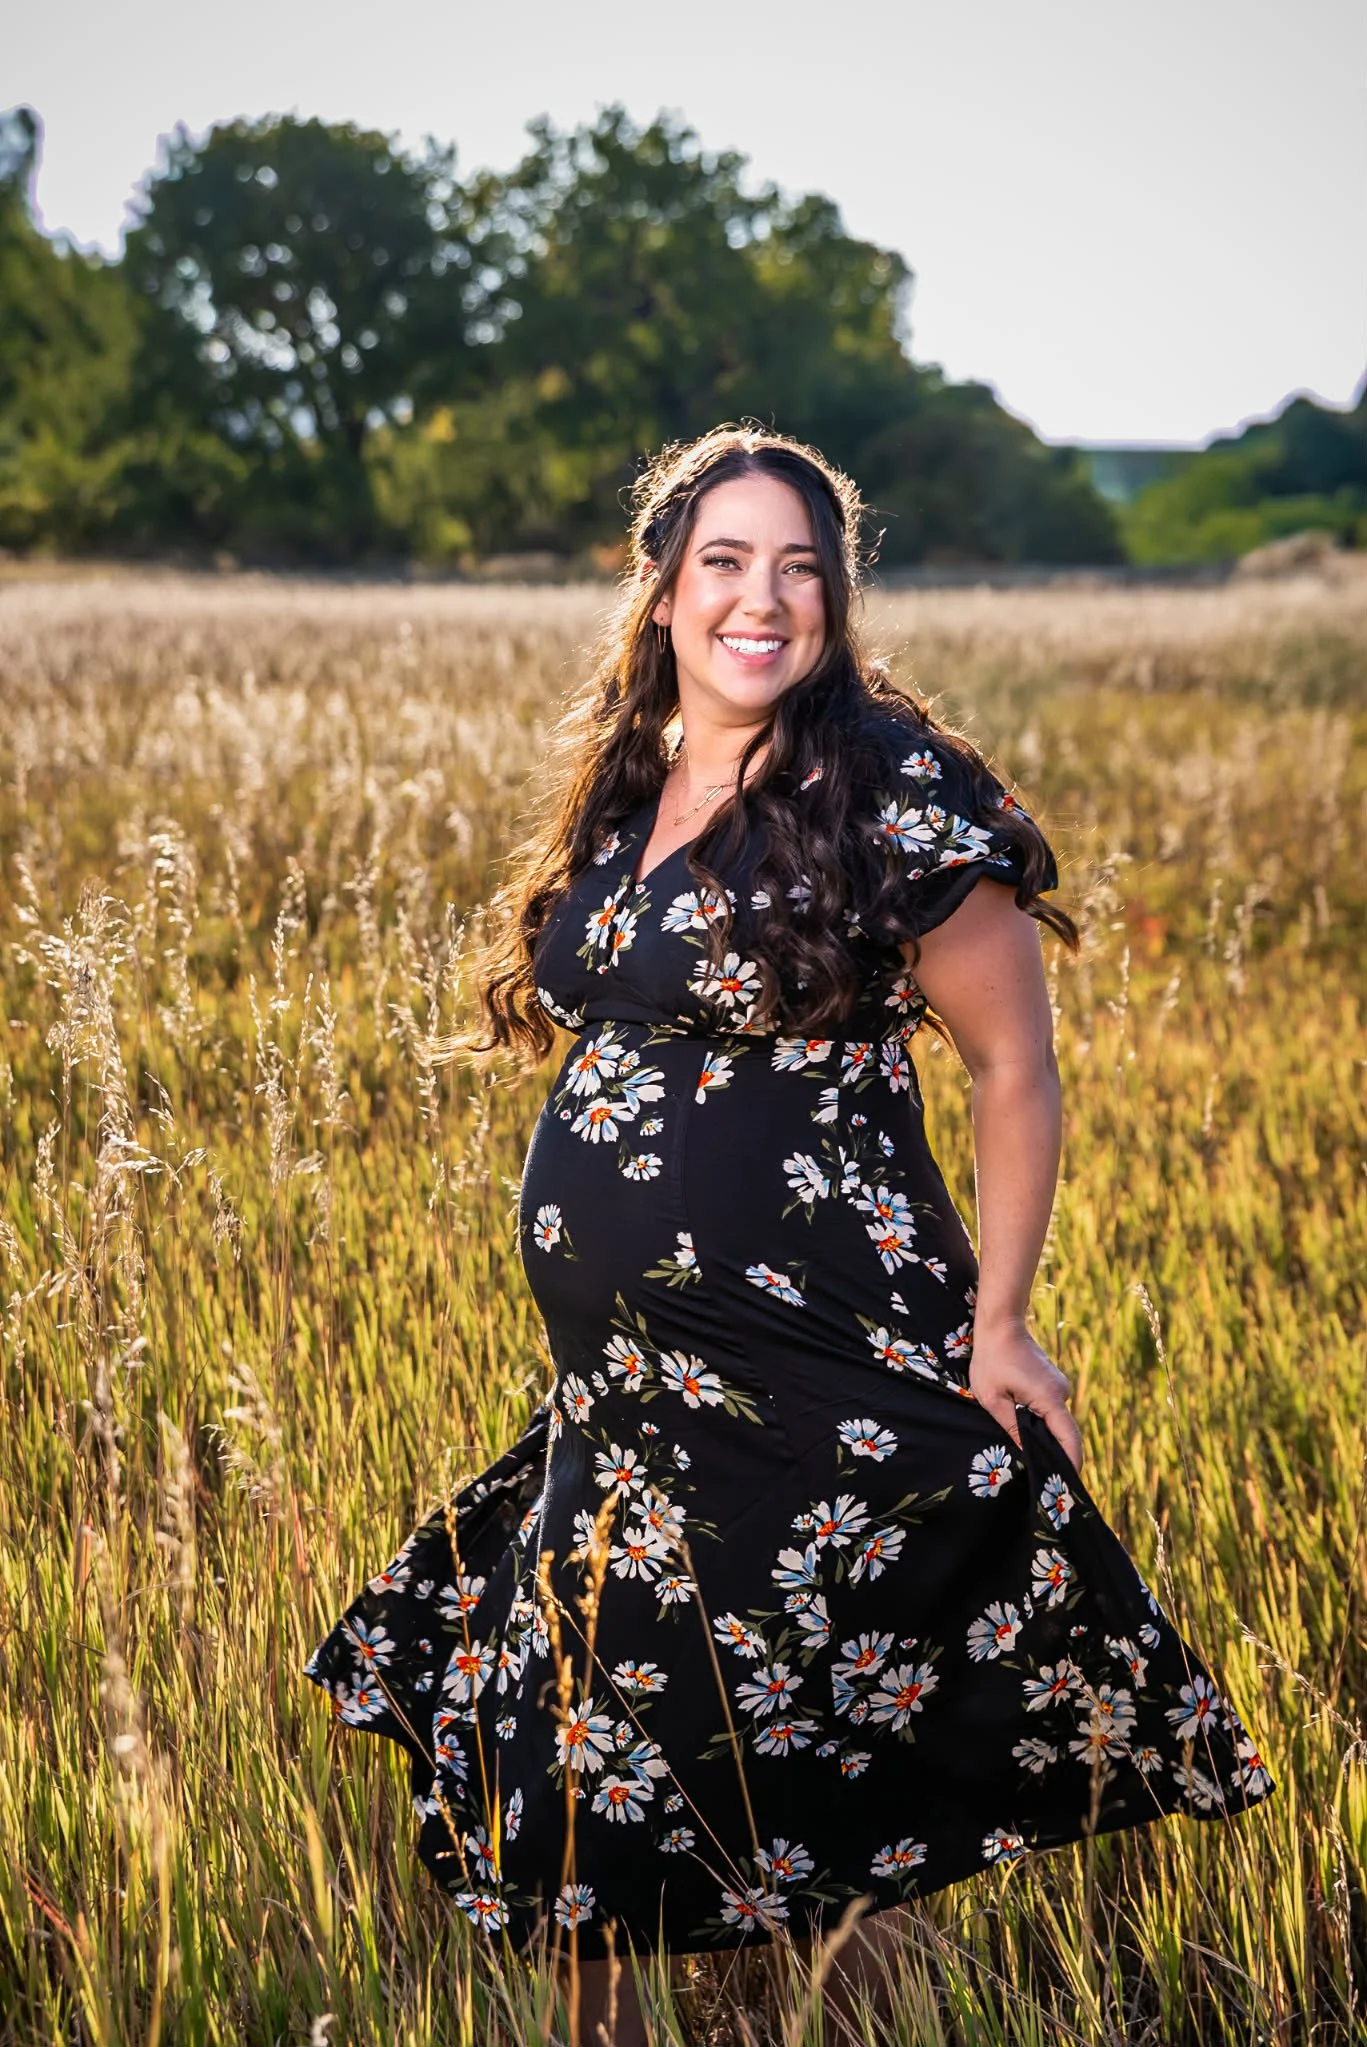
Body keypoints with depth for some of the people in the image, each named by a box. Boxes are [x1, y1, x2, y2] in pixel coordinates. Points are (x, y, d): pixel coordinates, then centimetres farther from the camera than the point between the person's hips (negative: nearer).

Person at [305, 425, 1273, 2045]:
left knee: (806, 1794, 3)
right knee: (604, 1771, 12)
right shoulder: (624, 798, 9)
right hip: (622, 1386, 7)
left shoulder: (894, 797, -10)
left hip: (823, 1392, -6)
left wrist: (995, 1325, -9)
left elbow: (1014, 1068, -6)